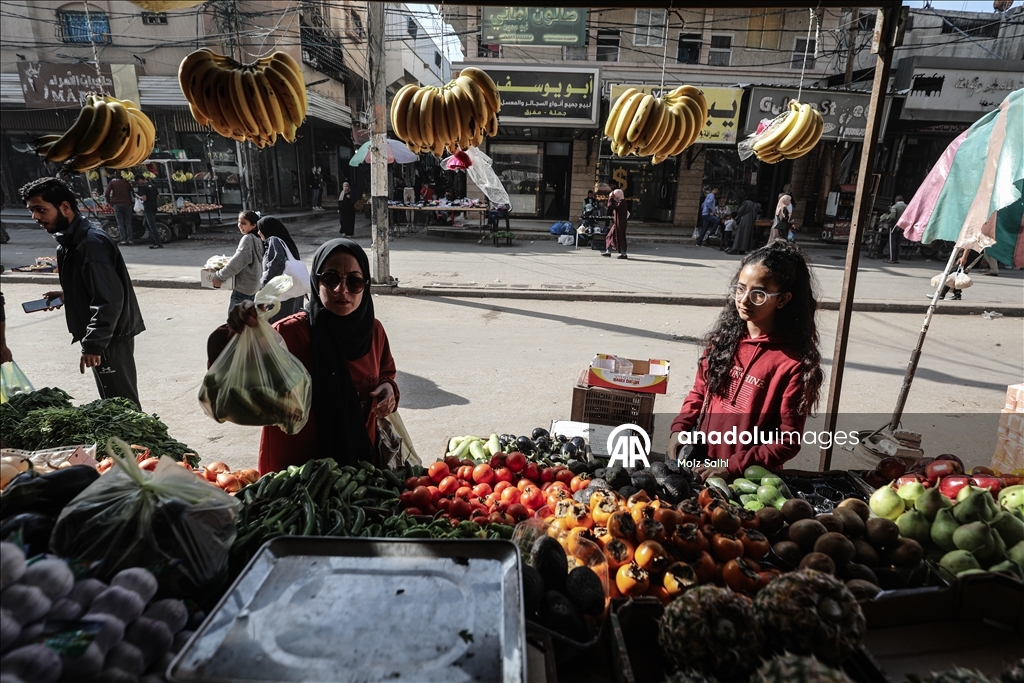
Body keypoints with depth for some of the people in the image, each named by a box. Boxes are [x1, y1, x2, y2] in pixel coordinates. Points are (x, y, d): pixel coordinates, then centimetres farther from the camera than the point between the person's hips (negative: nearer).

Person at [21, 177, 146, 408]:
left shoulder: (91, 243, -20)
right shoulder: (71, 240, 11)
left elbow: (110, 299, -26)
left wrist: (93, 344, -25)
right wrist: (67, 294, 11)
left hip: (110, 337, -10)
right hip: (104, 335, 10)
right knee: (115, 402, 18)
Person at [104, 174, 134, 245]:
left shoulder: (112, 183, 8)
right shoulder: (126, 183, 16)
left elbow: (107, 193, -2)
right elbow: (130, 194, 11)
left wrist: (109, 202, 8)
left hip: (117, 204, -1)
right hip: (127, 204, 1)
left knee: (120, 223, 0)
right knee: (128, 222, 4)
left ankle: (123, 239, -6)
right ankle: (130, 239, -2)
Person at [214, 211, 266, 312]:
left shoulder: (248, 238, -16)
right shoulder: (258, 239, 9)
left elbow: (238, 260, -22)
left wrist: (219, 276, -18)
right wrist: (228, 261, 20)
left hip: (243, 286, -9)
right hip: (253, 284, 9)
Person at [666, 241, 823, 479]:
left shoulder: (793, 362, -16)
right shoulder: (724, 336, -2)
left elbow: (788, 441, -13)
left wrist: (733, 467, -19)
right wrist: (680, 428, -6)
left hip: (750, 476, -4)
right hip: (702, 460, 5)